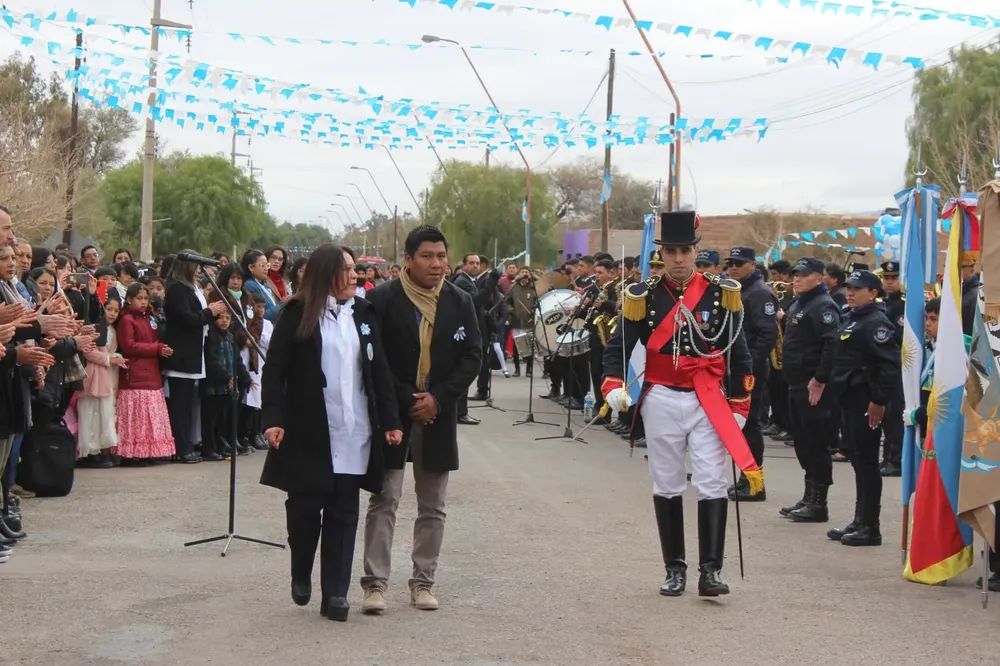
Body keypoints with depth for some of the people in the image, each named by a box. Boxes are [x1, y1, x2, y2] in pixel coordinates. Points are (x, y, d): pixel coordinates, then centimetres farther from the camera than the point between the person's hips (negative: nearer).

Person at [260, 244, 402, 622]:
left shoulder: (362, 314, 9)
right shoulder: (297, 314, -3)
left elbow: (379, 370, 10)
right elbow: (274, 368, -6)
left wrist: (390, 420, 4)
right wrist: (273, 418, -16)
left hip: (354, 434, 3)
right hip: (307, 433, -3)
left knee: (343, 515, 3)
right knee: (304, 508, 2)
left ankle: (335, 594, 8)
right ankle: (301, 575, 28)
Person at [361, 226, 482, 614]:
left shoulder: (460, 302, 4)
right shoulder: (382, 299, -7)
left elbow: (472, 357, 3)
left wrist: (438, 398, -9)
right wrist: (406, 399, -12)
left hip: (437, 416, 4)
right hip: (391, 414, -4)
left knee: (432, 507, 8)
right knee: (384, 501, -4)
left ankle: (423, 582, 17)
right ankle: (375, 582, -1)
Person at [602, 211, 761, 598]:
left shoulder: (720, 293, -1)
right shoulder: (644, 296, -1)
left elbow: (738, 353, 4)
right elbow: (619, 346, 3)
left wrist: (739, 407, 3)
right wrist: (613, 386, -14)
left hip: (709, 402, -1)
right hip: (662, 402, 1)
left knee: (712, 483, -7)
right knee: (667, 486, 8)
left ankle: (710, 570, -7)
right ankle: (675, 569, 17)